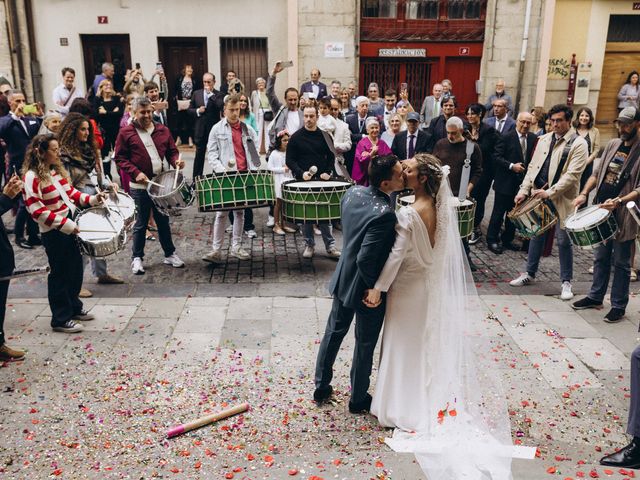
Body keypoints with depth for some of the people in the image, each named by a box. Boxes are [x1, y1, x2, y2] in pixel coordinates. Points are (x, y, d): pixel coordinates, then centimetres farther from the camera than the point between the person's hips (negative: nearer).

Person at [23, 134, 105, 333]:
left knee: (75, 268, 18)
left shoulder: (57, 170, 9)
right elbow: (36, 210, -21)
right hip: (54, 233, -8)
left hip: (71, 227, 8)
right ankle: (61, 319, 15)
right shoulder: (32, 177, -17)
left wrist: (92, 199, 0)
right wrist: (65, 224, -25)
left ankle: (74, 307, 37)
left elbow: (70, 193, 16)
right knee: (60, 274, 2)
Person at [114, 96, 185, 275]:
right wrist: (136, 173, -16)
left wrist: (176, 161, -8)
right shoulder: (126, 133, -3)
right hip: (139, 186, -3)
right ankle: (137, 258, 18)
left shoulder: (163, 130, 8)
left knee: (163, 220, 14)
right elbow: (120, 158, -3)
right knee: (141, 223, 4)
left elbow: (172, 151, 14)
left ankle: (169, 254, 26)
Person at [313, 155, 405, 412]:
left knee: (334, 332, 22)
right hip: (366, 289, -7)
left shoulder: (352, 192, -7)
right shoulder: (385, 215, -31)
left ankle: (321, 388, 39)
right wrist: (374, 287, -14)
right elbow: (366, 259, -30)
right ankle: (358, 399, 34)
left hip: (343, 279, 7)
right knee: (365, 345, 14)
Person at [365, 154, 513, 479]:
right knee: (428, 345, 21)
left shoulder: (409, 215, -26)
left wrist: (378, 288, -17)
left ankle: (404, 408, 24)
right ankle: (430, 402, 38)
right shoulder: (441, 207, -4)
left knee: (406, 347, 9)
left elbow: (396, 255, -24)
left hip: (409, 287, -7)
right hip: (433, 285, 7)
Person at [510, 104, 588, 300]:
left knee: (563, 240, 1)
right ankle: (530, 274, 27)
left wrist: (550, 192, -21)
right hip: (539, 195, 5)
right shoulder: (544, 139, 11)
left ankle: (566, 282, 14)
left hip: (561, 199, -5)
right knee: (536, 235, 14)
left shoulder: (578, 144, -7)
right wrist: (524, 190, 1)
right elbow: (533, 166, 11)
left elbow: (572, 174, -15)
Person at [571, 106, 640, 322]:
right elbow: (597, 173, 14)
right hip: (601, 210, 6)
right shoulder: (612, 144, 9)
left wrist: (619, 201, -27)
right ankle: (595, 296, 29)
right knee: (601, 257, 17)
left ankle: (618, 306, 14)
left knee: (620, 262, 4)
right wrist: (584, 193, 1)